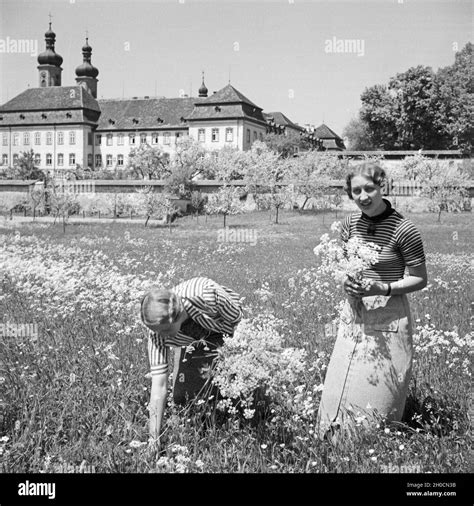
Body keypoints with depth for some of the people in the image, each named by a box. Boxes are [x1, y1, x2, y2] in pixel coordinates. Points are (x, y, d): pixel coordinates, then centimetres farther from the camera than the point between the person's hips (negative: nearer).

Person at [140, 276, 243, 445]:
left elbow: (239, 320, -23)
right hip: (192, 342, 3)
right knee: (181, 396, -5)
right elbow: (158, 387, -29)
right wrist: (154, 440, -29)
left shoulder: (207, 296, -44)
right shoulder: (157, 333, -32)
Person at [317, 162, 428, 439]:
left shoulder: (403, 229, -15)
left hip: (388, 318, -5)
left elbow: (420, 279, -7)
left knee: (379, 394, 2)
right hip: (354, 315, 5)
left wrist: (383, 288, -22)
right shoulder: (351, 223, 2)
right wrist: (346, 279, -7)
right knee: (341, 389, 9)